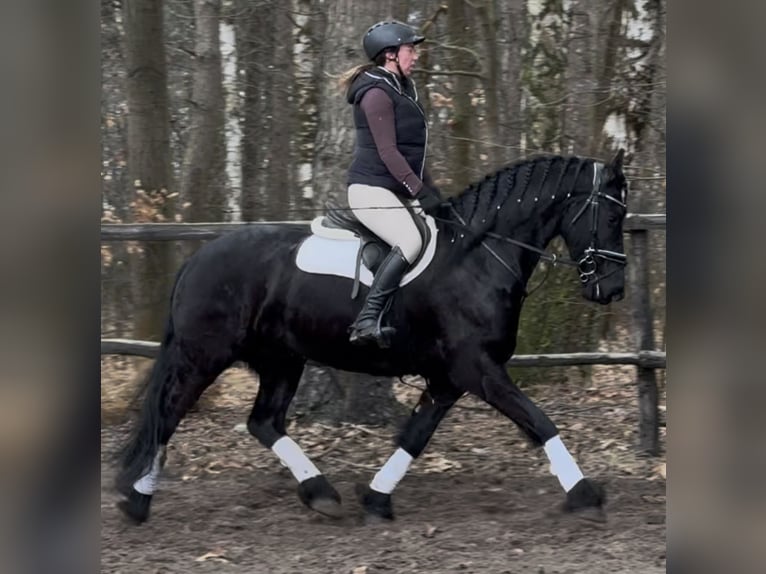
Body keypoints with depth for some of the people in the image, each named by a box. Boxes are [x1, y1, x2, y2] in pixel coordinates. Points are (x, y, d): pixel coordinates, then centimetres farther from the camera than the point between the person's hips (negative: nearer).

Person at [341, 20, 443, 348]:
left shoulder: (402, 90, 20)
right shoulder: (377, 94, -11)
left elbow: (413, 152, 23)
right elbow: (387, 152, -19)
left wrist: (429, 190, 15)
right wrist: (421, 191, -22)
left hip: (396, 191, 10)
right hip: (372, 189, -10)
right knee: (410, 241, -30)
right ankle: (367, 321, -35)